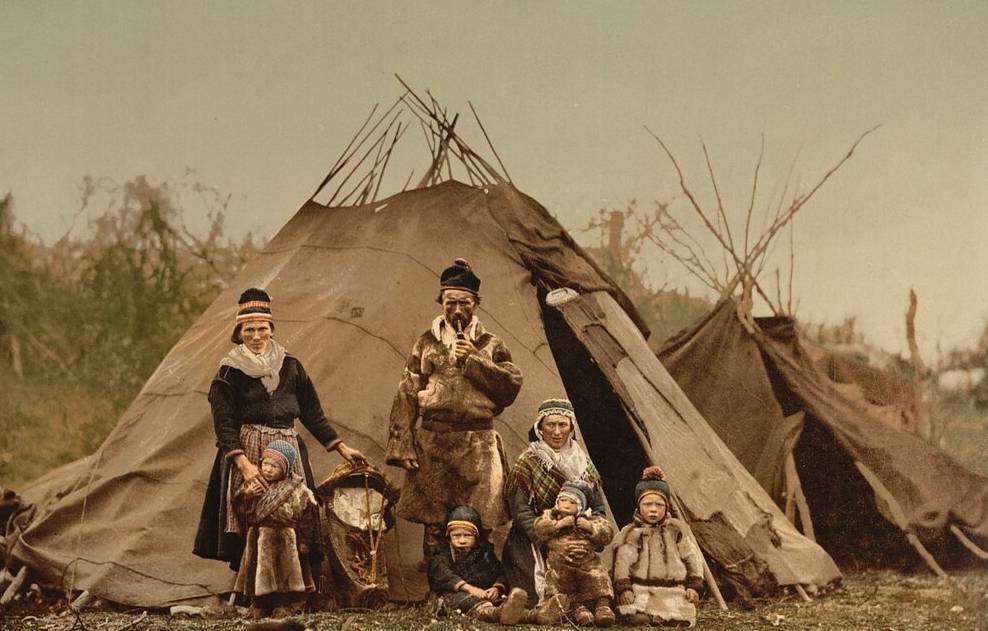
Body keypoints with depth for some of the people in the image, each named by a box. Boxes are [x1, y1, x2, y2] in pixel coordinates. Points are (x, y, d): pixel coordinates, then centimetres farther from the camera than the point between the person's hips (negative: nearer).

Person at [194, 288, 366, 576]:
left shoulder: (290, 366, 10)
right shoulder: (229, 372, 1)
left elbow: (312, 413, 16)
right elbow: (224, 425, -6)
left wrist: (341, 447, 11)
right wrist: (244, 464, -19)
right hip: (246, 452, -3)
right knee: (250, 529, -9)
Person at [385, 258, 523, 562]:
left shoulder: (490, 345, 11)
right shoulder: (427, 343, 10)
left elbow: (512, 386, -3)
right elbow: (406, 397, 5)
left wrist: (474, 361, -9)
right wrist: (402, 447, -4)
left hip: (478, 445, 0)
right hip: (432, 443, 0)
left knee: (478, 525, -3)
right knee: (433, 524, 1)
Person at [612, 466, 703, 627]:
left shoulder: (677, 530, 16)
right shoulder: (629, 533, 10)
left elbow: (693, 559, 17)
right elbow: (621, 563, 2)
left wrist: (694, 586, 6)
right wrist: (623, 588, -11)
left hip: (673, 591, 3)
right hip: (640, 591, -3)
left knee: (680, 620, -23)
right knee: (639, 619, -32)